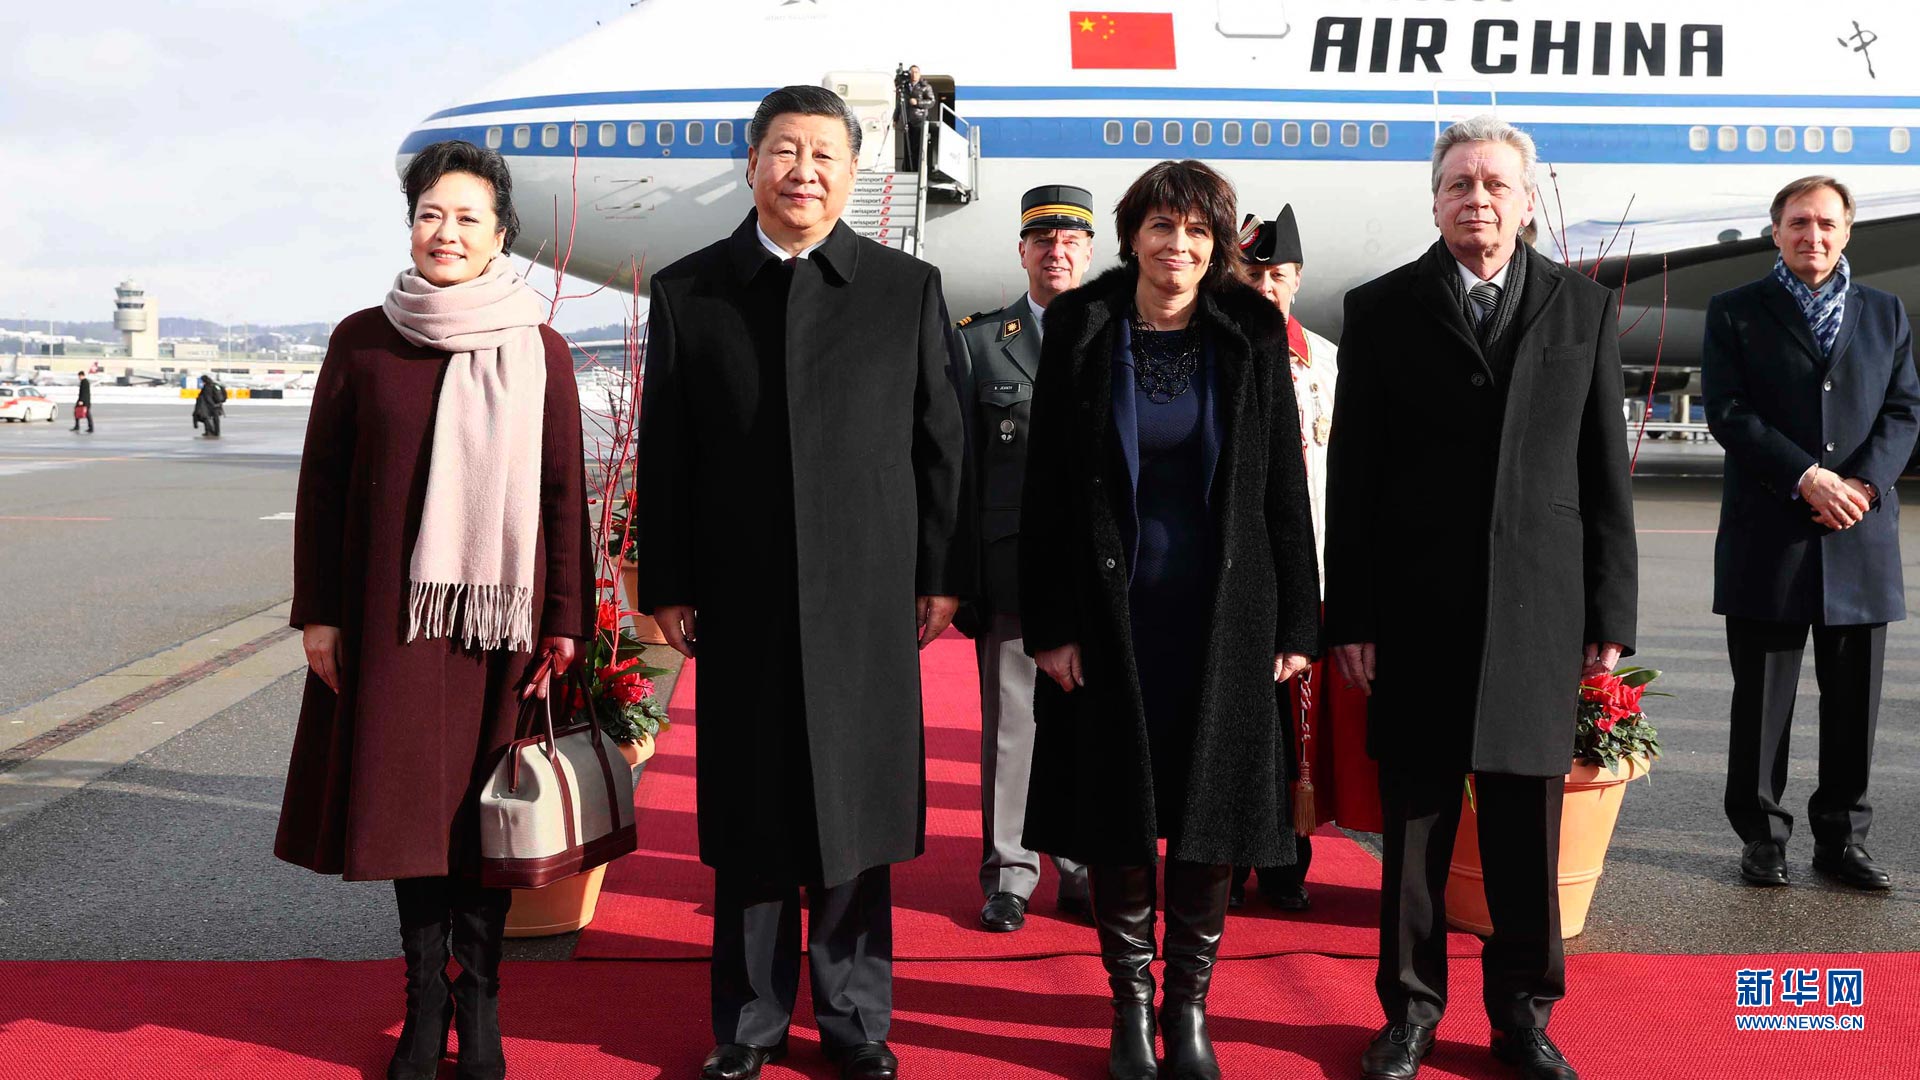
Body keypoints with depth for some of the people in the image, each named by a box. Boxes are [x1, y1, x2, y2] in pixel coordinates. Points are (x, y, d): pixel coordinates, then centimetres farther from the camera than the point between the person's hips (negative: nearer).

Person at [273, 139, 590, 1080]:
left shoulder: (539, 351, 1)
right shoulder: (362, 342, 4)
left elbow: (563, 493, 1)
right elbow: (321, 483, 6)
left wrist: (563, 621, -3)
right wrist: (318, 611, 2)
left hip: (499, 612, -1)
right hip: (391, 610, 1)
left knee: (486, 798, 5)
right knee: (408, 795, 6)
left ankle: (479, 1001, 19)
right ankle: (426, 1000, 20)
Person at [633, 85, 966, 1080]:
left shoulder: (908, 288, 4)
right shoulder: (685, 291, 5)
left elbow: (939, 443, 4)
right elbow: (663, 455, 4)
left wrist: (942, 576, 1)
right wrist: (665, 585, 1)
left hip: (868, 597, 0)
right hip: (740, 604, 0)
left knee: (858, 813, 8)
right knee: (750, 820, 9)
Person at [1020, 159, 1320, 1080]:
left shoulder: (1252, 334, 2)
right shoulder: (1082, 331, 0)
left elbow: (1284, 484, 3)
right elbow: (1045, 486, -1)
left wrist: (1295, 623, -1)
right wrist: (1049, 623, -6)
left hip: (1222, 615, 1)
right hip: (1110, 613, 0)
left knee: (1208, 814, 5)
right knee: (1116, 811, 6)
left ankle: (1190, 1006, 21)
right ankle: (1131, 1004, 22)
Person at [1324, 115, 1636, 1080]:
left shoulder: (1585, 310, 8)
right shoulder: (1381, 309, 4)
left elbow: (1605, 476, 7)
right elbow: (1352, 478, 2)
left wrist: (1611, 617, 3)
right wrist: (1349, 617, -2)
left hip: (1538, 609, 1)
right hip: (1415, 611, -1)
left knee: (1528, 826, 8)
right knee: (1415, 818, 7)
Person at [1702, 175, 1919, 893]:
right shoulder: (1735, 313, 4)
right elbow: (1728, 412, -6)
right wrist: (1806, 478, -16)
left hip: (1861, 536, 3)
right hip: (1768, 537, -3)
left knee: (1854, 701, 8)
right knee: (1762, 699, 4)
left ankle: (1841, 838, 20)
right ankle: (1762, 837, 15)